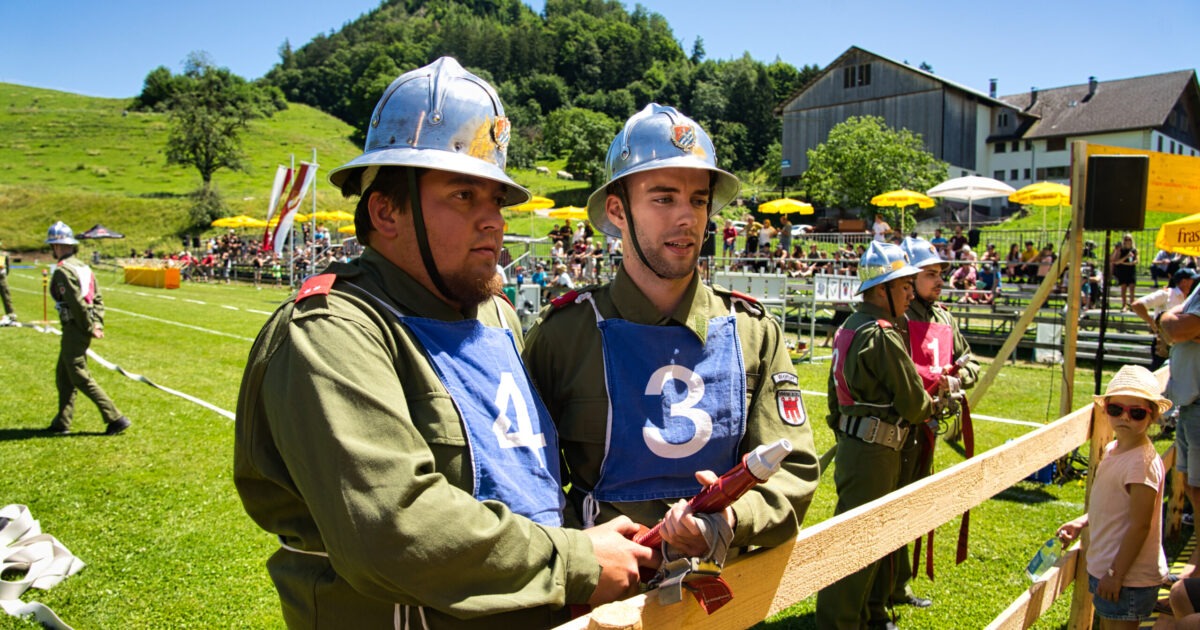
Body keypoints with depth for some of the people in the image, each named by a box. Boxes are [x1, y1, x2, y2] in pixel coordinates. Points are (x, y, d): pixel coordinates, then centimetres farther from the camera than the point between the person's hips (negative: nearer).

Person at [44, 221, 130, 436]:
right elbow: (98, 298, 11)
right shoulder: (83, 266, 12)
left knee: (81, 378, -3)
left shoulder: (62, 271, -16)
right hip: (83, 329, 9)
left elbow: (77, 303, -21)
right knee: (63, 375, 18)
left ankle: (116, 418, -5)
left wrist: (89, 327, -12)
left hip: (74, 330, -9)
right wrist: (98, 323, 6)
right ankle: (62, 422, 24)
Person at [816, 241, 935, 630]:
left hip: (852, 445, 10)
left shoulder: (849, 328, 12)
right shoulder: (884, 335, -18)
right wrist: (930, 407, 8)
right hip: (874, 454, -10)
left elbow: (837, 390, 18)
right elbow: (913, 402, -14)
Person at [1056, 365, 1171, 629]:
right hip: (1105, 567, 9)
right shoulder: (1113, 450, 4)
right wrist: (1082, 523, 8)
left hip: (1129, 578, -9)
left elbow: (1140, 525, -23)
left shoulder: (1143, 462, -23)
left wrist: (1116, 574, -20)